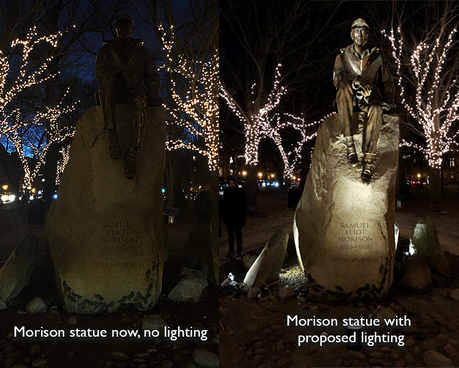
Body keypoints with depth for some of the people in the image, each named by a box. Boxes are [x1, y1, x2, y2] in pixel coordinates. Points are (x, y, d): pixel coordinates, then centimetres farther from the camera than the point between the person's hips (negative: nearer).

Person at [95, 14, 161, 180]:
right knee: (107, 79, -35)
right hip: (113, 94, 0)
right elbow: (100, 70, -4)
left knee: (140, 101, -37)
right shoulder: (106, 51, 14)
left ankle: (132, 153, -47)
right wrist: (122, 73, -22)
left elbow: (152, 76, 16)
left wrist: (154, 97, -2)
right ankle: (112, 134, -41)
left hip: (134, 91, 0)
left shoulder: (141, 52, 18)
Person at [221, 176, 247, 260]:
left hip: (238, 217, -3)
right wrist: (223, 216, 1)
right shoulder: (226, 191, 3)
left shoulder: (241, 191, -7)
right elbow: (223, 204, 6)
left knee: (238, 234, 5)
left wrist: (243, 217, -11)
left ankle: (239, 252, 12)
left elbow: (244, 205, -6)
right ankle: (231, 252, 21)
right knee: (230, 235, 12)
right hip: (229, 217, 3)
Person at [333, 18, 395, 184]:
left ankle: (368, 161, -38)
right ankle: (349, 143, -43)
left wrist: (388, 100, 5)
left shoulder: (376, 57, 16)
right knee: (343, 88, -37)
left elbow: (387, 82, 21)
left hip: (370, 97, 1)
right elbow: (337, 77, -8)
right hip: (349, 97, 0)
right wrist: (354, 83, -27)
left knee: (376, 110, -37)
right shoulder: (343, 56, 11)